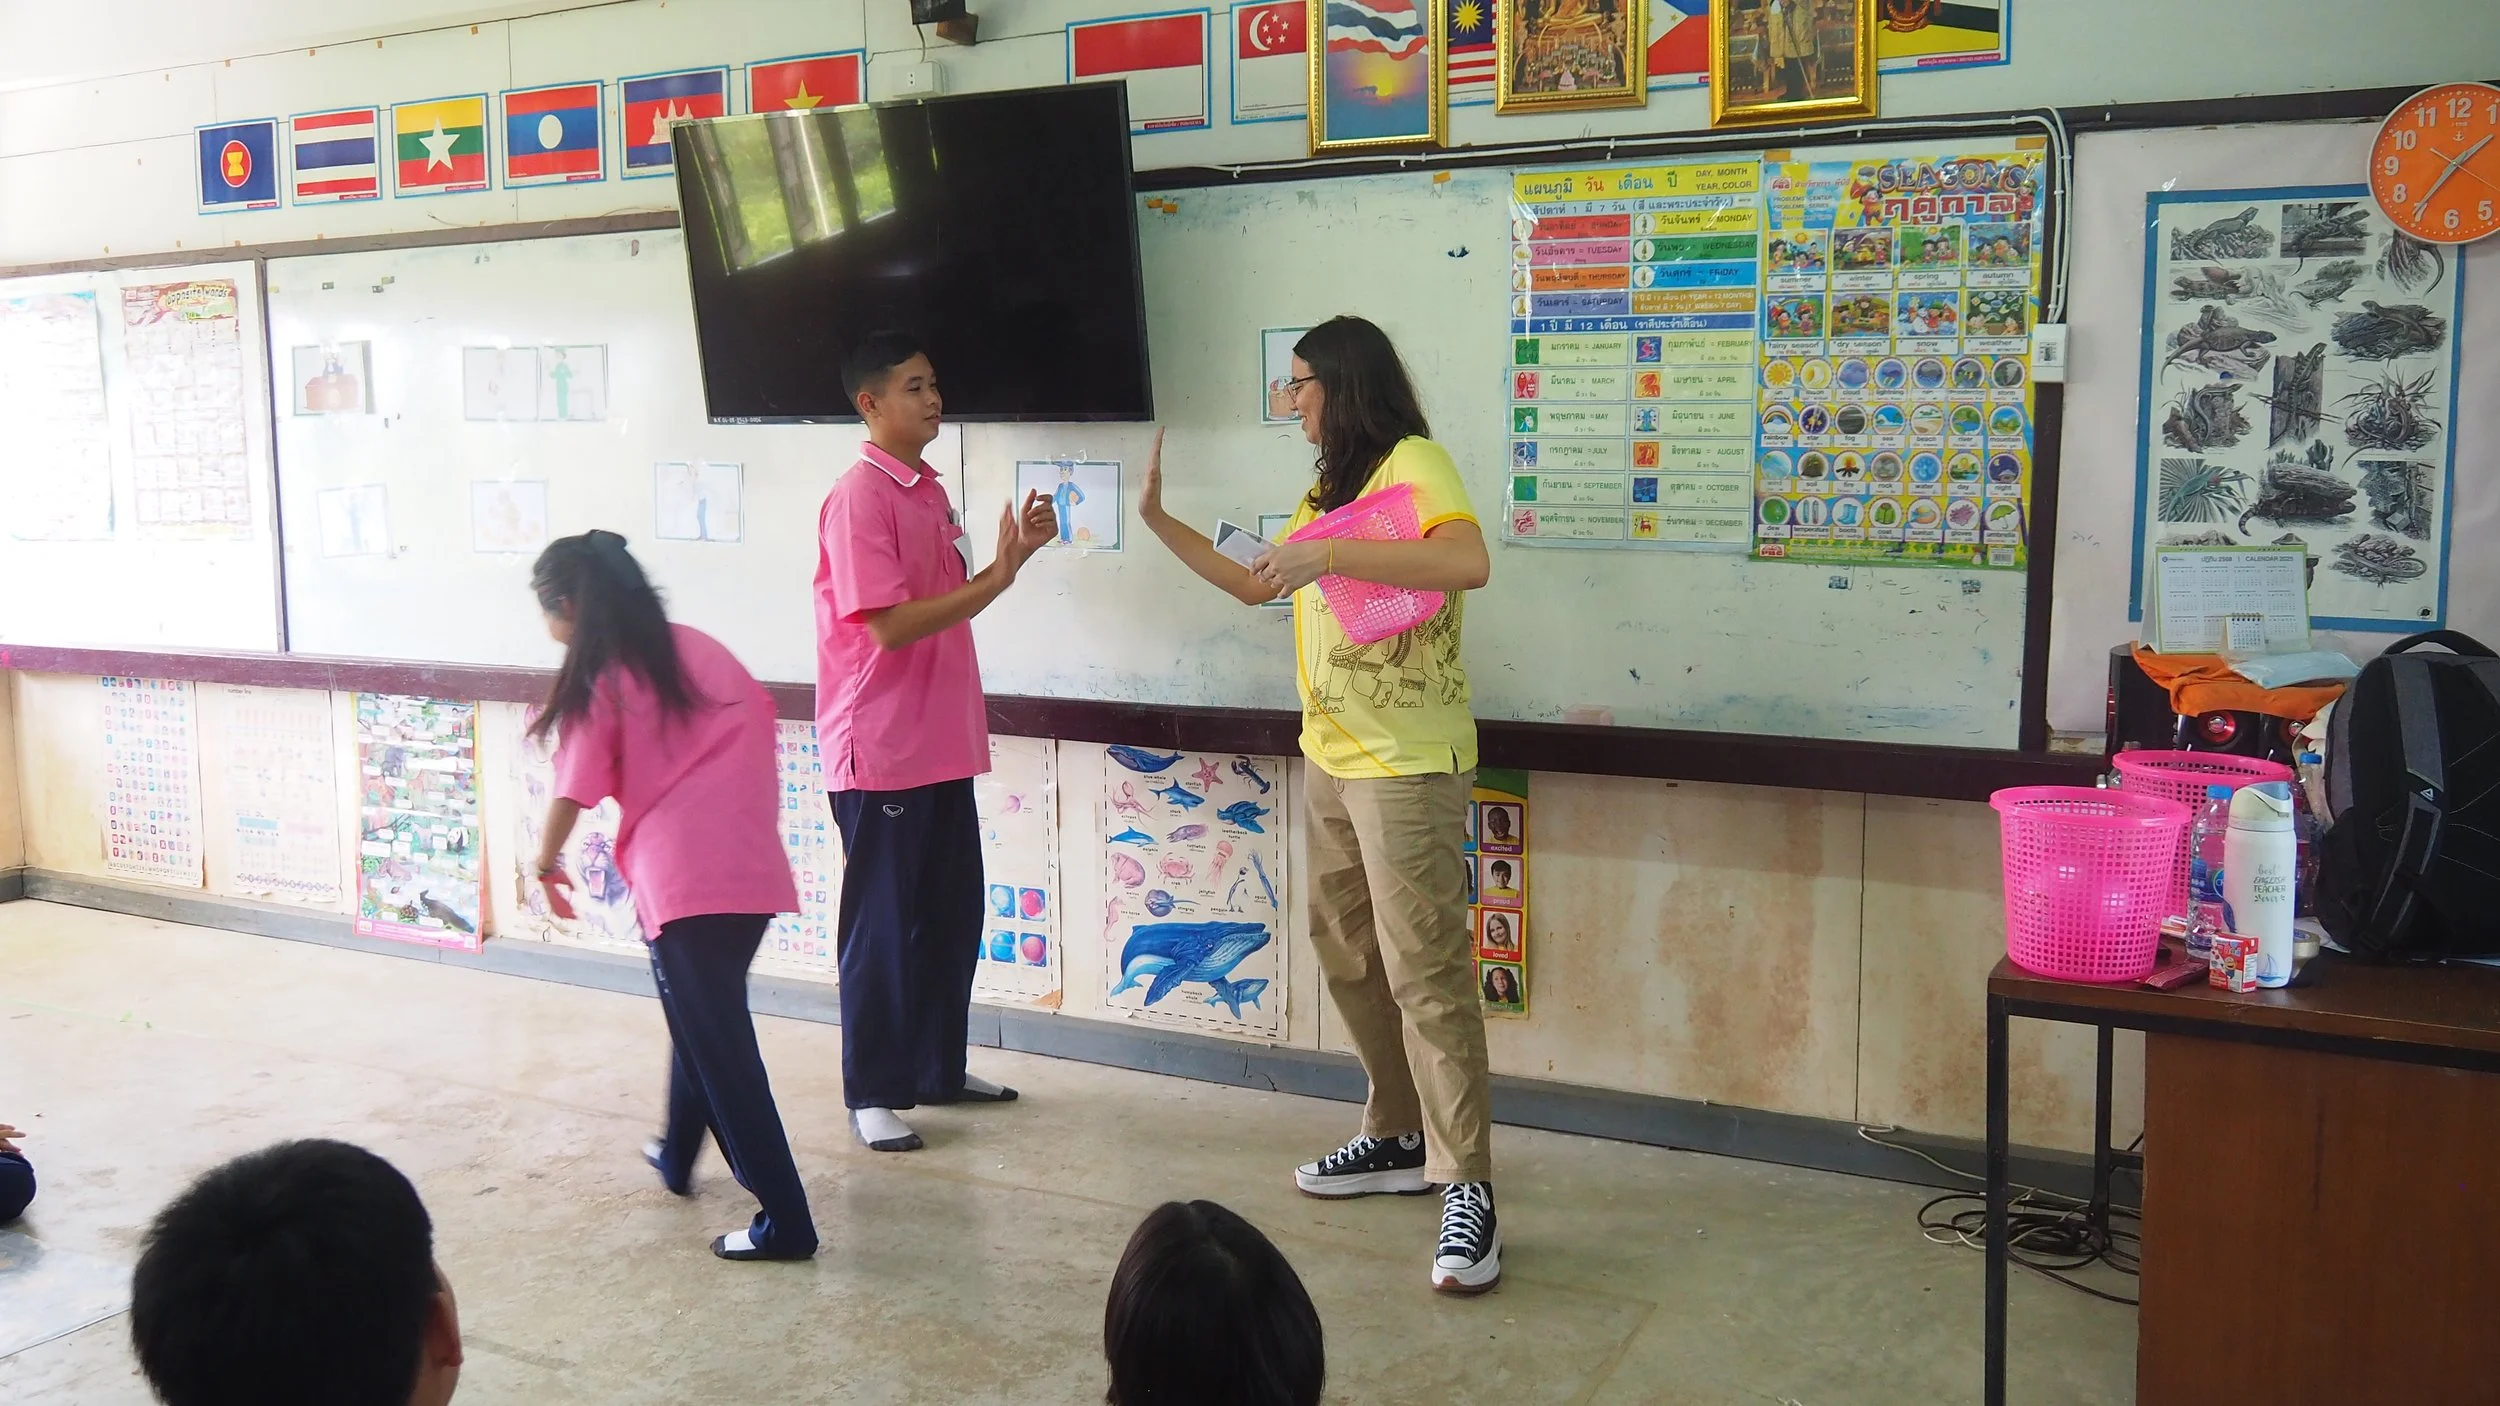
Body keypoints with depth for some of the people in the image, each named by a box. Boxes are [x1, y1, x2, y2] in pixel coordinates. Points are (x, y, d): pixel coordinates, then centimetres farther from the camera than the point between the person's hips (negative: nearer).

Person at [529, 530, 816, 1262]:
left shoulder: (598, 679, -2)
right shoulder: (694, 646, 14)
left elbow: (574, 793, -4)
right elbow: (758, 713, 14)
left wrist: (547, 863, 14)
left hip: (683, 879, -7)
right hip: (755, 867, 7)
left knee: (719, 1044, -1)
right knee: (705, 1016, 27)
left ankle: (785, 1220, -1)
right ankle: (678, 1155, 46)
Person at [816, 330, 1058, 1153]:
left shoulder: (928, 492, 13)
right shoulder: (859, 498, -14)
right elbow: (888, 625, -21)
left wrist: (1011, 557, 3)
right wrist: (998, 576, -21)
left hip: (941, 745, 9)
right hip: (880, 752, -8)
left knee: (951, 916, 15)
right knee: (883, 925, 1)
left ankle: (940, 1068, 29)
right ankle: (872, 1094, 14)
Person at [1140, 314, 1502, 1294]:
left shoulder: (1413, 462, -10)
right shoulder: (1329, 489, 18)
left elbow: (1468, 562, -30)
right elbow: (1256, 587, 26)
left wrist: (1326, 554, -31)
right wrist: (1159, 521, 24)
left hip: (1408, 767, -9)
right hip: (1332, 762, 9)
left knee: (1424, 973, -10)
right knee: (1349, 959, 13)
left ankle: (1467, 1189, -4)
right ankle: (1400, 1140, 26)